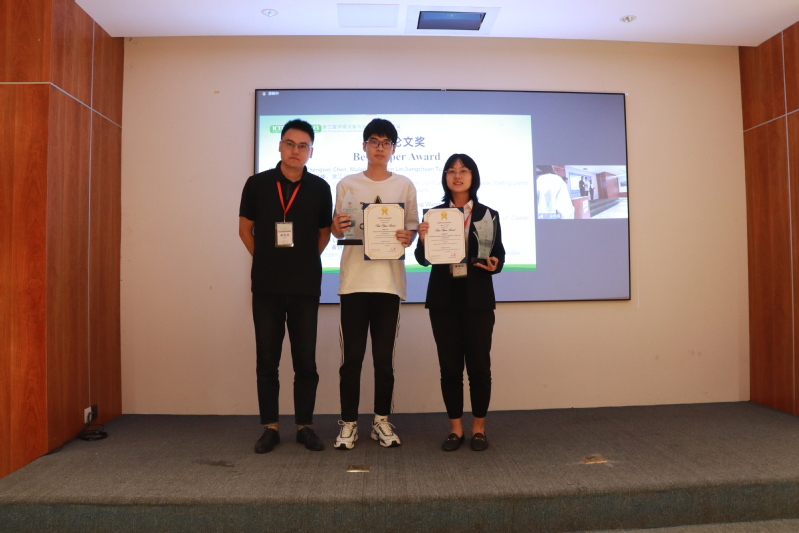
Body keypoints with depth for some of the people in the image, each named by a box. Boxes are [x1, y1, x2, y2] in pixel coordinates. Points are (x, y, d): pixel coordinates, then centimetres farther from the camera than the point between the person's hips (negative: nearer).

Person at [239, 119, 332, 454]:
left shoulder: (319, 188, 1)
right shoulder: (257, 184, 1)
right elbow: (245, 228, 10)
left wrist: (305, 261, 5)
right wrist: (266, 260, 6)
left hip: (306, 287, 0)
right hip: (266, 286, 0)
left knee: (305, 361, 6)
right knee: (267, 360, 7)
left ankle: (305, 426, 19)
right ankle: (270, 427, 19)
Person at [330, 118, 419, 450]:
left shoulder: (405, 186, 10)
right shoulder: (347, 185, 9)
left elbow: (412, 227, 11)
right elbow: (338, 231, 10)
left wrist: (408, 237, -11)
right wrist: (336, 227, -13)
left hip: (389, 279, 0)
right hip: (354, 279, 0)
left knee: (384, 357, 6)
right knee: (351, 356, 1)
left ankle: (382, 421, 19)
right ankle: (349, 423, 12)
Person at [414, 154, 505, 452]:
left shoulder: (488, 215, 5)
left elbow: (499, 255, 3)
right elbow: (423, 260, 0)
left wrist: (494, 264, -19)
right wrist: (423, 239, -20)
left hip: (478, 299, -1)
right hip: (444, 299, 1)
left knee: (479, 364, 3)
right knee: (450, 365, 6)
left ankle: (479, 427, 20)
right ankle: (455, 428, 20)